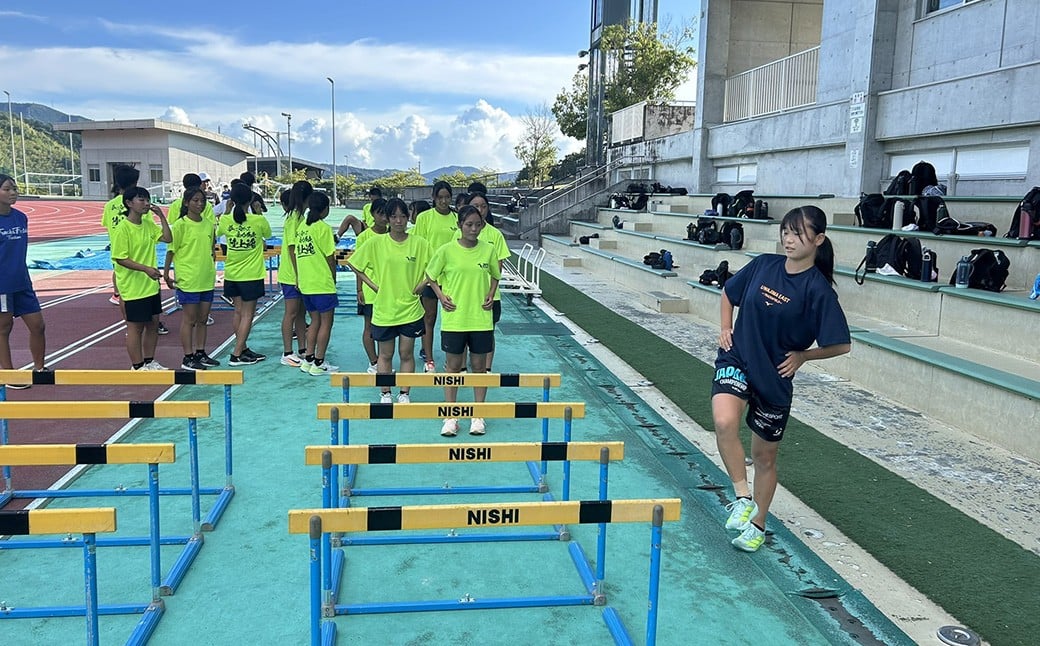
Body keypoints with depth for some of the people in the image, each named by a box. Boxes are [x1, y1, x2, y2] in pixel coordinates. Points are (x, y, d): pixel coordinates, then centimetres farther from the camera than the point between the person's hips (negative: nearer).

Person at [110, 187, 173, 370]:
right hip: (133, 288, -8)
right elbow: (120, 258, -17)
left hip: (152, 285, 8)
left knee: (153, 324, 15)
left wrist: (161, 216, -1)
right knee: (135, 327, 2)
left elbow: (168, 238, 4)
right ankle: (137, 367, 12)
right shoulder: (122, 229, -15)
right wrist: (146, 268, -27)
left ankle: (149, 362, 28)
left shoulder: (148, 224, 7)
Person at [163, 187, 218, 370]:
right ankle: (188, 357, 7)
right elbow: (171, 250, -8)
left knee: (202, 319, 12)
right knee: (189, 319, 0)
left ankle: (200, 353, 22)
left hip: (207, 279, 6)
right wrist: (166, 273, -11)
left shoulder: (208, 224, 9)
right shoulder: (180, 224, -9)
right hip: (188, 279, -6)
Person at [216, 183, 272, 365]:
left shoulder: (225, 220, -7)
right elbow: (267, 234, 8)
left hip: (231, 275, 4)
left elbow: (218, 232, 17)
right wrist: (258, 211, 10)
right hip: (251, 275, -4)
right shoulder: (258, 220, -14)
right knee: (247, 314, 3)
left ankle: (243, 349, 23)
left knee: (238, 312, 16)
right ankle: (237, 355, 1)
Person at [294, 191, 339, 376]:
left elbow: (296, 253, 11)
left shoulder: (302, 226, 10)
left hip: (305, 283, 7)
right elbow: (330, 257, -10)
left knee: (315, 321, 16)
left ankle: (309, 360, 16)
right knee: (326, 322, 1)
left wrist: (299, 277, 18)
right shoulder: (323, 228, -11)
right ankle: (319, 363, 3)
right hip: (322, 284, -7)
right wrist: (334, 278, 4)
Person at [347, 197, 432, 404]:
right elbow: (354, 264, 3)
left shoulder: (419, 243, -3)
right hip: (384, 309, 0)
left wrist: (423, 283, -2)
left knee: (406, 353, 9)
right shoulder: (376, 243, -5)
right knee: (385, 354, 11)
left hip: (410, 309, 0)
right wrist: (373, 285, -2)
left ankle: (404, 394, 21)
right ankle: (385, 394, 24)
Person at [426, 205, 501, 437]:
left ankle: (478, 416, 20)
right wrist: (441, 295, -5)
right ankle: (450, 417, 15)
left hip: (481, 319, 2)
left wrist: (491, 295, 0)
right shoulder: (446, 250, -5)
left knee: (479, 365, 8)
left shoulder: (489, 250, 0)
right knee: (453, 365, 6)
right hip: (454, 318, -1)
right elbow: (431, 275, 7)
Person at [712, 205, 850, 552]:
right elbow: (728, 293, 15)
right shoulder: (763, 265, -3)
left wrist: (801, 356, -9)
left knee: (764, 455, 12)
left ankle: (757, 524, 33)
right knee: (724, 422, -29)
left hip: (774, 377, -1)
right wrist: (726, 329, 4)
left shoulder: (818, 289, -14)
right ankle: (743, 497, -11)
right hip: (736, 359, 2)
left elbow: (842, 345, -8)